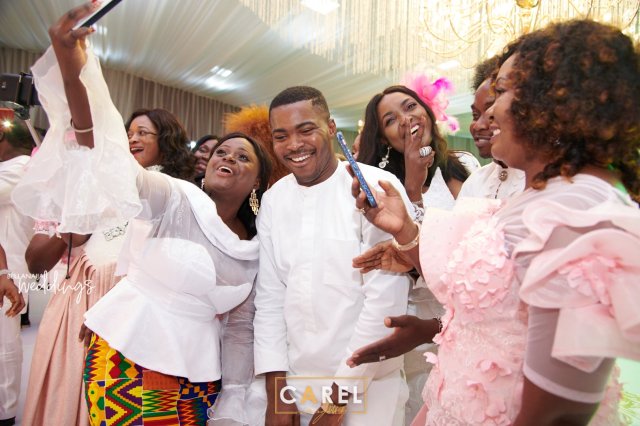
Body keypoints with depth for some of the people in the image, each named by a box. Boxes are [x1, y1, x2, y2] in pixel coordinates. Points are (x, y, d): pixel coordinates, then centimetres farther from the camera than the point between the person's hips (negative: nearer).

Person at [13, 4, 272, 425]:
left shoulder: (254, 251, 3)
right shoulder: (176, 200, -9)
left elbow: (240, 330, 8)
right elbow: (114, 170, -28)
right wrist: (72, 76, -41)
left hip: (195, 376, 4)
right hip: (126, 357, -4)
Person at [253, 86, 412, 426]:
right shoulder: (273, 199, 1)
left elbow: (385, 299, -16)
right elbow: (270, 296, 3)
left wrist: (339, 397, -12)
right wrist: (275, 388, -1)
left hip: (366, 388, -4)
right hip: (293, 384, 4)